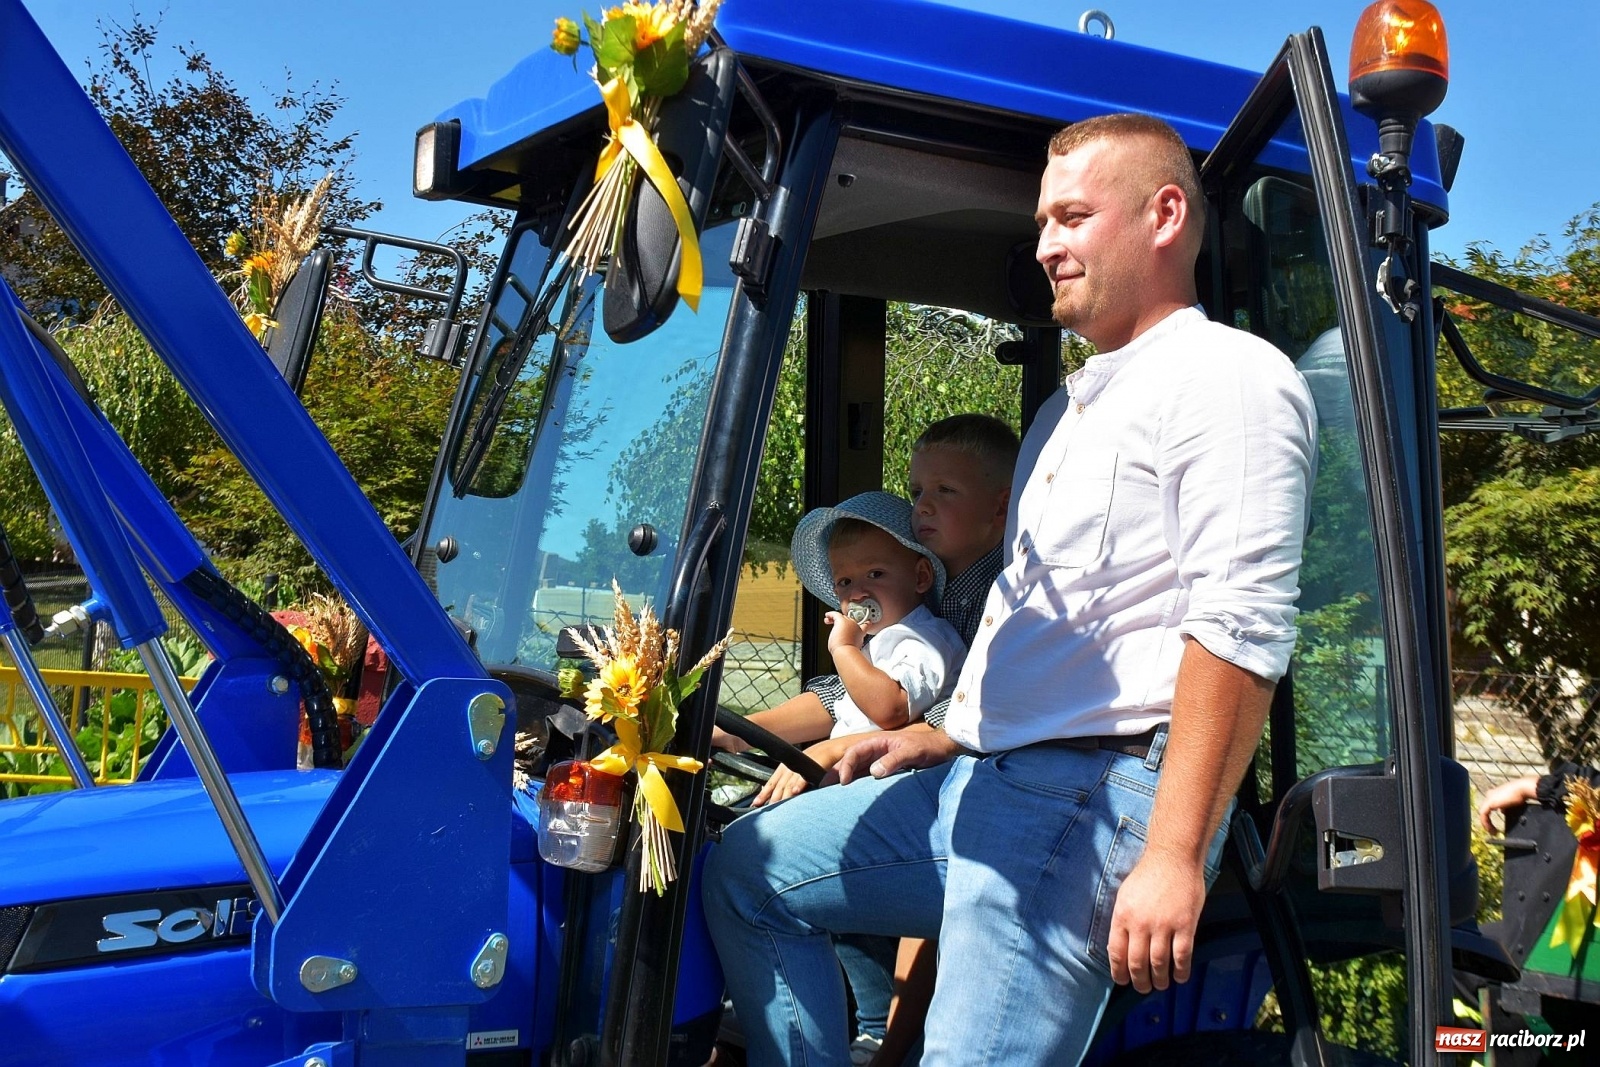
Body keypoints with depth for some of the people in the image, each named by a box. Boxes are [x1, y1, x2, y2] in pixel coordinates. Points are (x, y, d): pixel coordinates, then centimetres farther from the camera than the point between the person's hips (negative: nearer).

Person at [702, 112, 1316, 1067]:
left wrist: (1175, 859, -24)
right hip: (986, 775, 10)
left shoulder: (1228, 375, -8)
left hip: (1095, 792, -10)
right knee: (744, 874, 14)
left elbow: (1241, 630, -19)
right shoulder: (1073, 407, 23)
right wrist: (948, 738, 22)